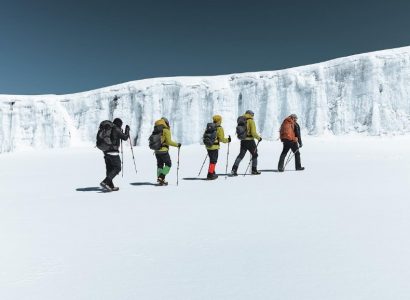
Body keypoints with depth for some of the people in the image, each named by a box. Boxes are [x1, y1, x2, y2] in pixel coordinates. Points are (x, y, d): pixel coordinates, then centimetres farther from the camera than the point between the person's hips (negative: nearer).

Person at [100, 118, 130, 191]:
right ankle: (105, 182, -14)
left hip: (106, 152, 8)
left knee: (109, 169, 12)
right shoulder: (116, 129, -9)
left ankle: (110, 186, 16)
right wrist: (127, 129, 9)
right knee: (117, 168, -2)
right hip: (113, 152, -8)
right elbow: (125, 137, -5)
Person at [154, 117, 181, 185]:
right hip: (163, 150, -6)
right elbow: (169, 141, -13)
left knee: (160, 165, 16)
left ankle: (159, 178, 14)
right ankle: (161, 178, -7)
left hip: (156, 151, 6)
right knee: (168, 164, 5)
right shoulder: (166, 130, -10)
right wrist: (177, 144, -2)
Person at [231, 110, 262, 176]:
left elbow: (238, 131, 11)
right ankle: (254, 170, 19)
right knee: (254, 155, 13)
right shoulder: (251, 121, -11)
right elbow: (253, 133, -16)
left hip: (243, 141, 5)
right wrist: (259, 138, -1)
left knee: (241, 155, 12)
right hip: (250, 141, -5)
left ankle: (234, 170, 2)